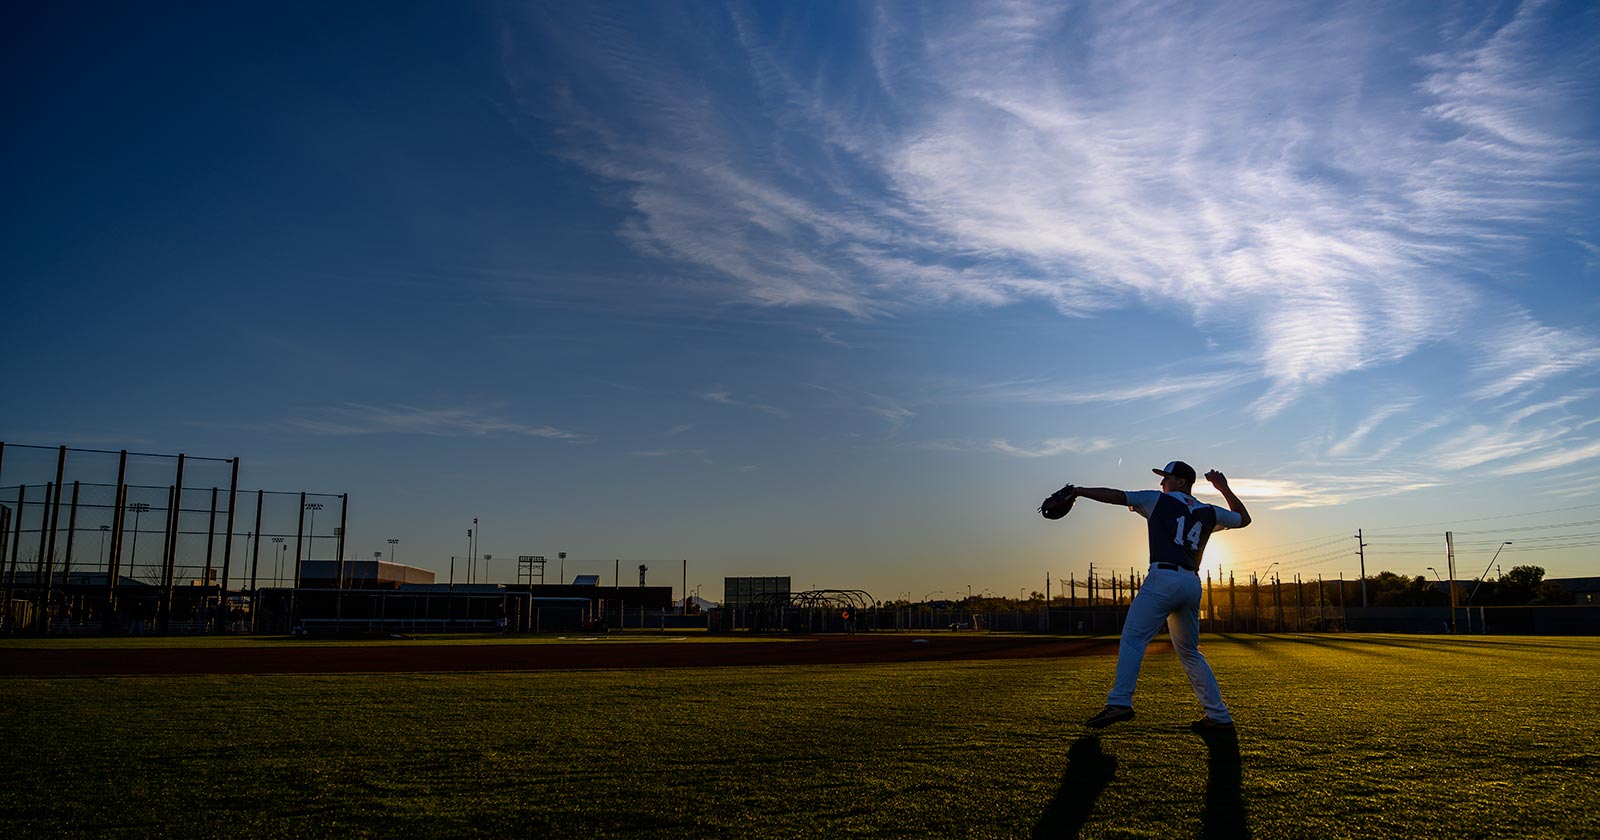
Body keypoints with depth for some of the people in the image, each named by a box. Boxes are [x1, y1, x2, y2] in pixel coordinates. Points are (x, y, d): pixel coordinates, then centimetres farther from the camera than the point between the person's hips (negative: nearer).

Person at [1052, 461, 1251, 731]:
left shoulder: (1158, 500, 7)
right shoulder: (1208, 512, 20)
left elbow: (1117, 496, 1)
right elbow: (1244, 518, 35)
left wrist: (1078, 491, 5)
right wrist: (1224, 488, 33)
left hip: (1163, 579, -6)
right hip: (1192, 585, 6)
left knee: (1132, 639, -12)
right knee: (1189, 653, 17)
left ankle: (1119, 702, -29)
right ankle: (1219, 716, 14)